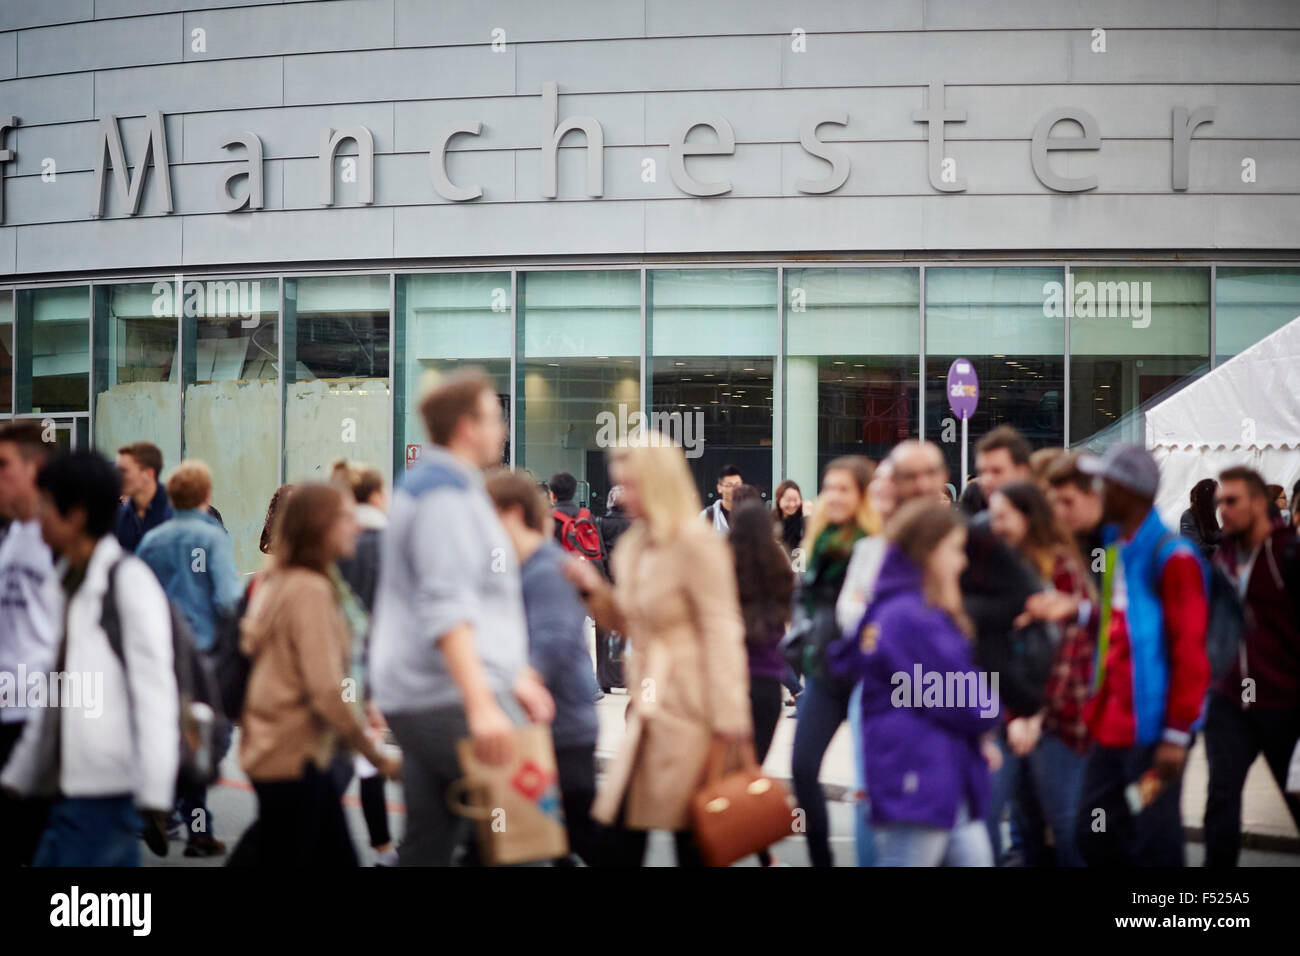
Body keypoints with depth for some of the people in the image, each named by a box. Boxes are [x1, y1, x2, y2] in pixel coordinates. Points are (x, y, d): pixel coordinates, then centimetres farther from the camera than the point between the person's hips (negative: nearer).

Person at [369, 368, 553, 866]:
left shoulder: (429, 486, 22)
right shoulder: (445, 494, -11)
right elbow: (446, 610, -22)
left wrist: (515, 676, 27)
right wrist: (481, 705, -28)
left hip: (414, 696, 10)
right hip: (449, 696, -10)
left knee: (427, 844, 10)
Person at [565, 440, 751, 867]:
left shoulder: (698, 544, -11)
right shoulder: (633, 547, 14)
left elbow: (721, 632, -14)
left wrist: (728, 716, -18)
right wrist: (595, 589, 6)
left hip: (689, 706, -8)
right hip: (649, 705, 8)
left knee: (694, 839, -1)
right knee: (620, 834, 4)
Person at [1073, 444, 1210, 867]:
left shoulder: (1172, 557, -13)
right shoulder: (1112, 549, 12)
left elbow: (1190, 651, -15)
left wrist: (1177, 734, -17)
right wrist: (1095, 713, 16)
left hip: (1152, 731, -8)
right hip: (1111, 728, 8)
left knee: (1154, 846, -1)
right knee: (1093, 837, 10)